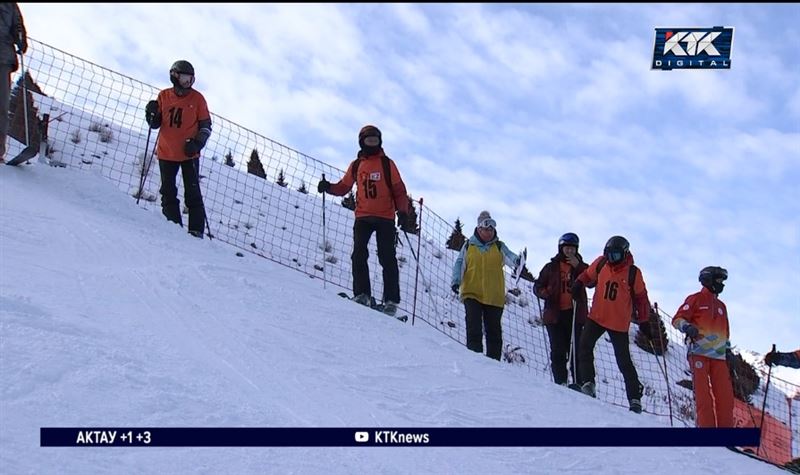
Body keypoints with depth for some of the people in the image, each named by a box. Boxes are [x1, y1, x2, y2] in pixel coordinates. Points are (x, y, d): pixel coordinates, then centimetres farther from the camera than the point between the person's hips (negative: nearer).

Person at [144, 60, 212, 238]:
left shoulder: (197, 98, -2)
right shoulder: (164, 96, 4)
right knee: (168, 192, 7)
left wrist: (197, 143, -12)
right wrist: (152, 114, -11)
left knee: (192, 193, -1)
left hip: (189, 154, -3)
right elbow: (155, 124, 11)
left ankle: (196, 230, 1)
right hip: (166, 153, 3)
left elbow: (206, 125, 2)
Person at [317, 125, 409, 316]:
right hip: (363, 216, 3)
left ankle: (391, 300, -3)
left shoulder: (387, 164, 5)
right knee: (359, 254, -9)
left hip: (385, 217, -3)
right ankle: (362, 293, -5)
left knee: (387, 258, -5)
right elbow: (344, 187, 16)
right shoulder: (356, 165, 13)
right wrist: (328, 187, -3)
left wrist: (402, 212, -10)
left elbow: (399, 191, 3)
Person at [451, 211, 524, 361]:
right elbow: (459, 263, 4)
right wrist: (456, 280, -13)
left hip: (494, 297, 1)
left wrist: (516, 260, -34)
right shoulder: (468, 245, 9)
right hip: (472, 294, -1)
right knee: (474, 329, -10)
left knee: (494, 331, 5)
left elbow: (508, 256, -10)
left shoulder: (499, 246, 8)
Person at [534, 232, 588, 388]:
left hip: (575, 314, -1)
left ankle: (578, 382, -6)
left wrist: (578, 266, -14)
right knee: (558, 350, -4)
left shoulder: (581, 267, 13)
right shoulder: (551, 267, 14)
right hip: (555, 314, 1)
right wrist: (545, 293, -7)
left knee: (575, 349, -6)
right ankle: (560, 382, -1)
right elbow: (537, 286, 15)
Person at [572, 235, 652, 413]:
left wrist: (643, 321, 2)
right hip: (596, 317, 3)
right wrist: (579, 283, -5)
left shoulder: (633, 273, -9)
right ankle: (588, 382, -1)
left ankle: (635, 398, 10)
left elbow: (641, 298, 1)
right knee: (584, 347, -11)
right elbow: (588, 275, 16)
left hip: (619, 324, -3)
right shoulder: (601, 263, -2)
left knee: (624, 362, 1)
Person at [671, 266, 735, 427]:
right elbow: (677, 319, -1)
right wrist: (687, 327, -21)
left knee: (725, 394, -3)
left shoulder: (721, 306, 26)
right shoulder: (696, 299, 7)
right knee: (703, 393, -10)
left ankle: (726, 428, 0)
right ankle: (706, 427, -11)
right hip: (699, 352, -6)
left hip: (718, 355, 6)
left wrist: (728, 350, 18)